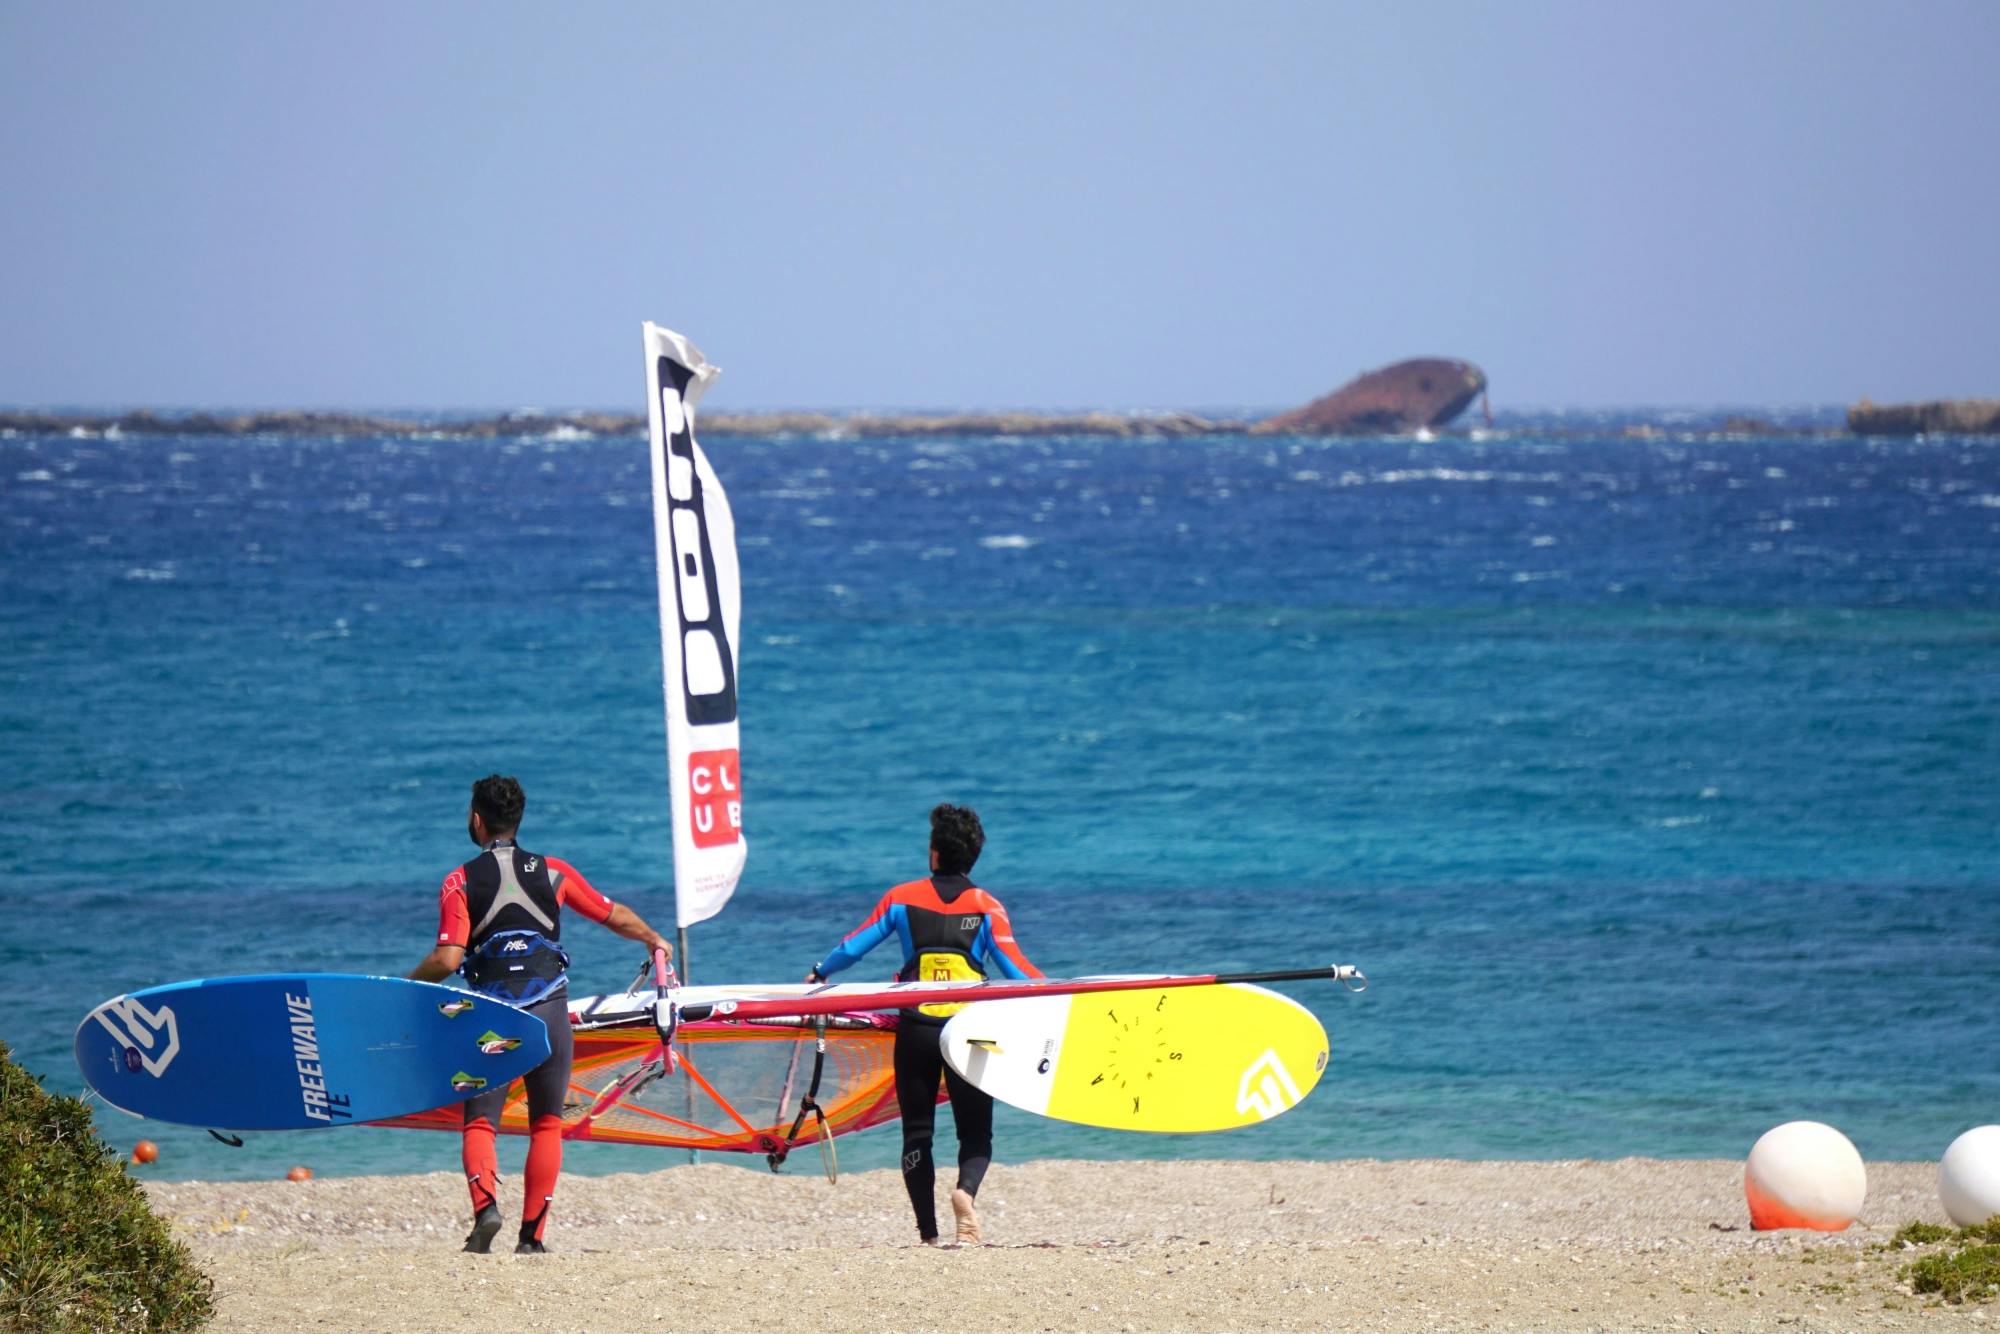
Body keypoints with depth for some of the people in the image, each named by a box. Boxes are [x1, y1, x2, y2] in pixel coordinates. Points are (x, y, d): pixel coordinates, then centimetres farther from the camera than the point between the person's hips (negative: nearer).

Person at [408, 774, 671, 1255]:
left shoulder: (461, 882, -1)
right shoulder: (552, 872, 7)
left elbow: (447, 960, -11)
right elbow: (617, 917, 16)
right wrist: (654, 940, 36)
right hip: (548, 1012, 2)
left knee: (480, 1120, 4)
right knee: (546, 1123, 11)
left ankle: (485, 1206, -22)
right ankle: (532, 1234, 6)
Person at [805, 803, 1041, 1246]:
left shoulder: (902, 898, 5)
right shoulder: (987, 907, 2)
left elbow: (852, 947, 9)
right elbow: (1015, 970, -3)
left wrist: (819, 973, 27)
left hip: (916, 1029, 1)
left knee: (917, 1131, 10)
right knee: (975, 1132, 6)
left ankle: (928, 1233, 4)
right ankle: (966, 1190, -26)